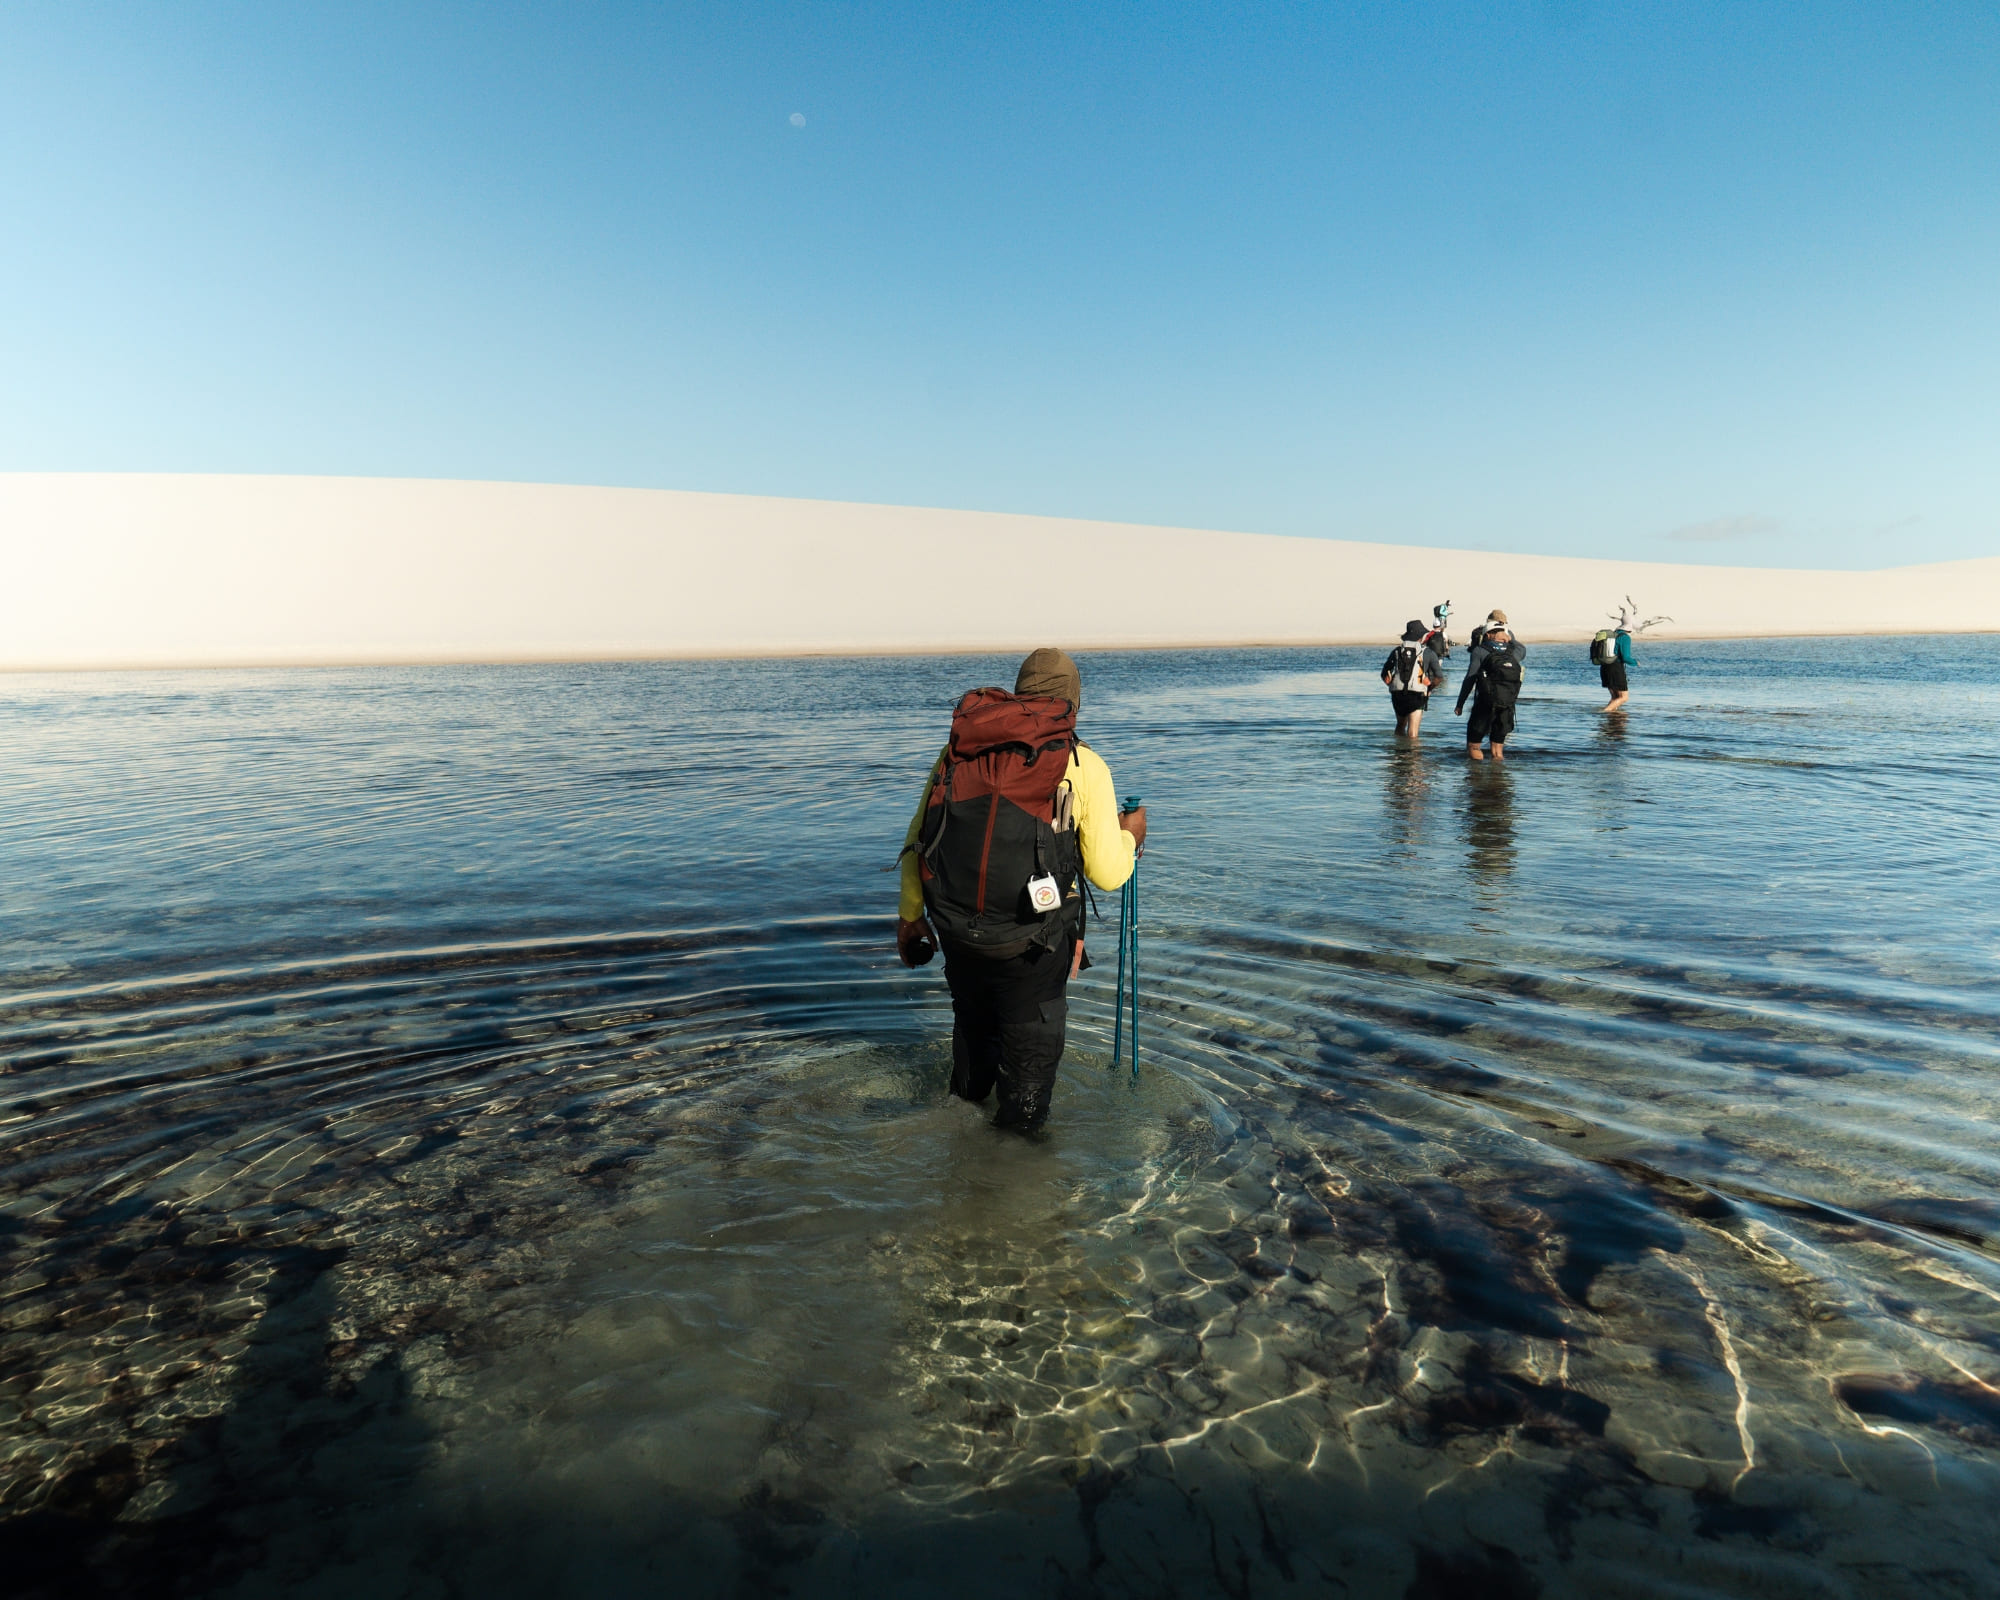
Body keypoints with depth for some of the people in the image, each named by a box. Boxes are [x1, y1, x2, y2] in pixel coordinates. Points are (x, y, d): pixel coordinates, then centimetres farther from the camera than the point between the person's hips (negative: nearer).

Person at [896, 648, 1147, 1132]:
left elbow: (916, 841, 9)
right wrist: (1128, 837, 17)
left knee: (972, 1024, 30)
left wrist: (910, 914, 19)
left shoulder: (959, 746, 7)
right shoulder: (1083, 764, -4)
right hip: (1030, 942, -5)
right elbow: (1107, 873, -4)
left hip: (955, 929, 5)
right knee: (1032, 1043, 17)